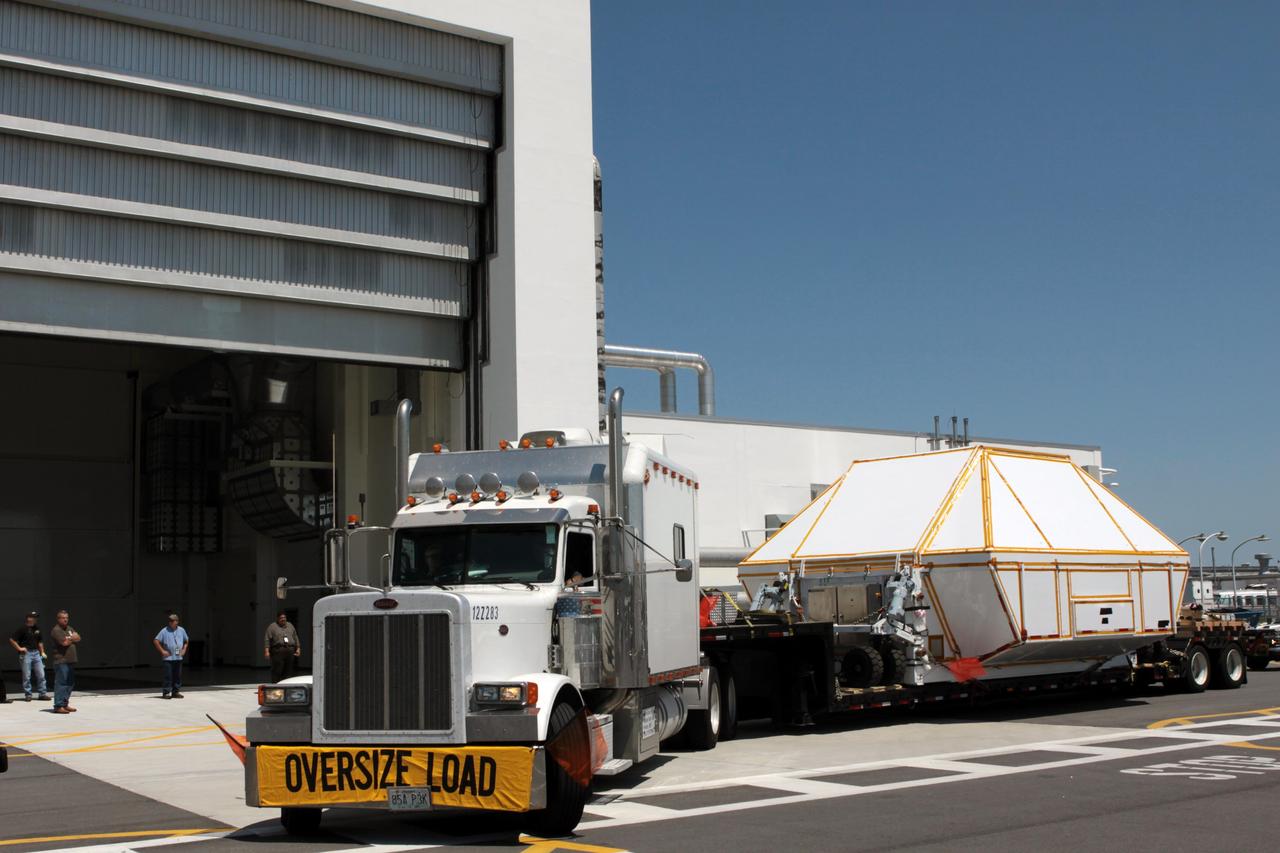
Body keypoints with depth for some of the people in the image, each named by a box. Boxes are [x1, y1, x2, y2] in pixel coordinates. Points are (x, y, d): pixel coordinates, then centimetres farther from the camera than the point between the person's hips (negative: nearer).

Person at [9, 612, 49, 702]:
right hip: (26, 653, -5)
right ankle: (27, 694, 8)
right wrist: (19, 648, -10)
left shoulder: (37, 629, 10)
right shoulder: (23, 629, -8)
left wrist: (42, 652, 16)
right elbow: (11, 639, -8)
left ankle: (43, 693, 7)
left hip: (36, 653, 5)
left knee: (41, 674, 2)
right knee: (27, 676, 0)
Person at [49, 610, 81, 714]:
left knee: (70, 683, 12)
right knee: (61, 683, -9)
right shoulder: (56, 630, -8)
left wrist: (70, 639, -11)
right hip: (61, 661, -9)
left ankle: (65, 704, 19)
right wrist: (73, 638, 1)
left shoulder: (70, 629, 18)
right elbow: (65, 642, -18)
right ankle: (58, 706, -9)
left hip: (70, 661, 9)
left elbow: (78, 639, 8)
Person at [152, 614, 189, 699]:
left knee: (178, 675, 7)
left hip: (178, 657, 4)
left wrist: (184, 649, 11)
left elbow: (186, 640, 24)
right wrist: (162, 651, -7)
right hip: (168, 657, -4)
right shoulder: (165, 631, -4)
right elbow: (156, 641, -4)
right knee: (168, 676, -6)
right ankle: (166, 693, -1)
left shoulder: (181, 630, 9)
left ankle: (176, 692, 15)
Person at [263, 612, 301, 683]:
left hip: (290, 652, 4)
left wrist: (298, 648, 15)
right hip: (278, 651, -4)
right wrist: (267, 651, -11)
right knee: (277, 671, -7)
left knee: (289, 672, 3)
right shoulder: (272, 627, 4)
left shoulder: (290, 626, 20)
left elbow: (296, 638, 23)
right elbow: (267, 640, -2)